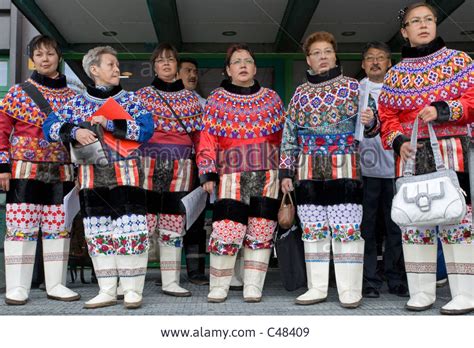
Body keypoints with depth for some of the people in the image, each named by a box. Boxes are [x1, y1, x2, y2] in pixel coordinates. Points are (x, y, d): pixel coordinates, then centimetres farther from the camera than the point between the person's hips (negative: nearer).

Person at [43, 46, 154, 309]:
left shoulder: (130, 99, 6)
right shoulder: (78, 102, 11)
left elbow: (146, 130, -8)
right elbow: (49, 126, 6)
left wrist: (109, 123, -15)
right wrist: (74, 131, -13)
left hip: (125, 174, -2)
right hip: (92, 177, 3)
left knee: (130, 230, -6)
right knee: (98, 232, 6)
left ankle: (132, 290, 5)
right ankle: (107, 291, 16)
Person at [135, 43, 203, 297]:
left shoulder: (190, 98, 14)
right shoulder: (142, 95, 8)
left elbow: (199, 136, 11)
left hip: (180, 168, 2)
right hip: (148, 163, -2)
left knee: (174, 226, 6)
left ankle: (170, 282, 14)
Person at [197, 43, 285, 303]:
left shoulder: (271, 98, 13)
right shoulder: (217, 100, 8)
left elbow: (283, 136, 14)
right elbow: (208, 138, 4)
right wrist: (208, 173, -4)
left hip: (267, 173, 2)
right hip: (232, 173, -2)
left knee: (261, 232, 2)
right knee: (227, 230, -9)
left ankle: (253, 288, 12)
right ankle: (218, 287, 7)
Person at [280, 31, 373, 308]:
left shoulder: (353, 87, 6)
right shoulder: (300, 93, 14)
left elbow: (365, 127, 6)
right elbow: (289, 135, 14)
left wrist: (370, 120, -18)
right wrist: (286, 171, 8)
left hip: (344, 169, -3)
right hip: (308, 171, 3)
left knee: (346, 229, -6)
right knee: (312, 230, 6)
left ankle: (350, 290, 4)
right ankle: (317, 288, 17)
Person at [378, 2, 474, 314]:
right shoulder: (395, 74, 12)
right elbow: (388, 117, 9)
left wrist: (442, 110, -16)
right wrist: (398, 142, -9)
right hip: (412, 154, 3)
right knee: (414, 220, 2)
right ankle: (422, 292, 10)